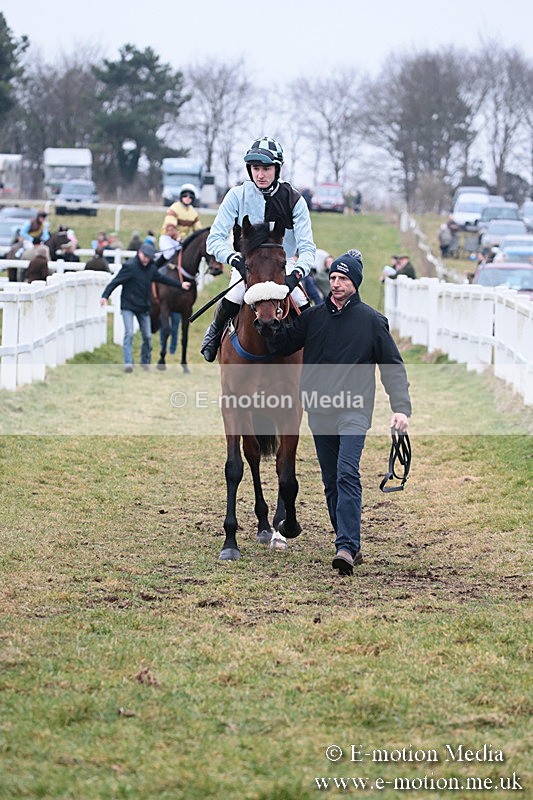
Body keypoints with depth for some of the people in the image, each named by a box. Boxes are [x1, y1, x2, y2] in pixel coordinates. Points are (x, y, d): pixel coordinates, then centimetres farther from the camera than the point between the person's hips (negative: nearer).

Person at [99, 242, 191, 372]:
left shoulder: (151, 268, 6)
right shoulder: (130, 266, -14)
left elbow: (162, 278, 23)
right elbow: (116, 281, -18)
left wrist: (180, 285, 29)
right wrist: (105, 296, -29)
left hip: (144, 307, 6)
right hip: (128, 306, -6)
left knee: (147, 336, 10)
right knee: (129, 333, -16)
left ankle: (145, 362, 26)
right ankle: (128, 363, -19)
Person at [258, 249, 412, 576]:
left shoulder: (372, 320, 3)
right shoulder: (313, 317, 12)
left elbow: (393, 366, 3)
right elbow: (282, 346, 15)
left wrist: (401, 408, -7)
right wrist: (267, 326, -7)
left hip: (354, 411, -5)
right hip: (320, 413, 5)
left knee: (347, 475, -19)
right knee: (332, 483, 7)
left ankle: (347, 548, -27)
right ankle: (351, 546, 16)